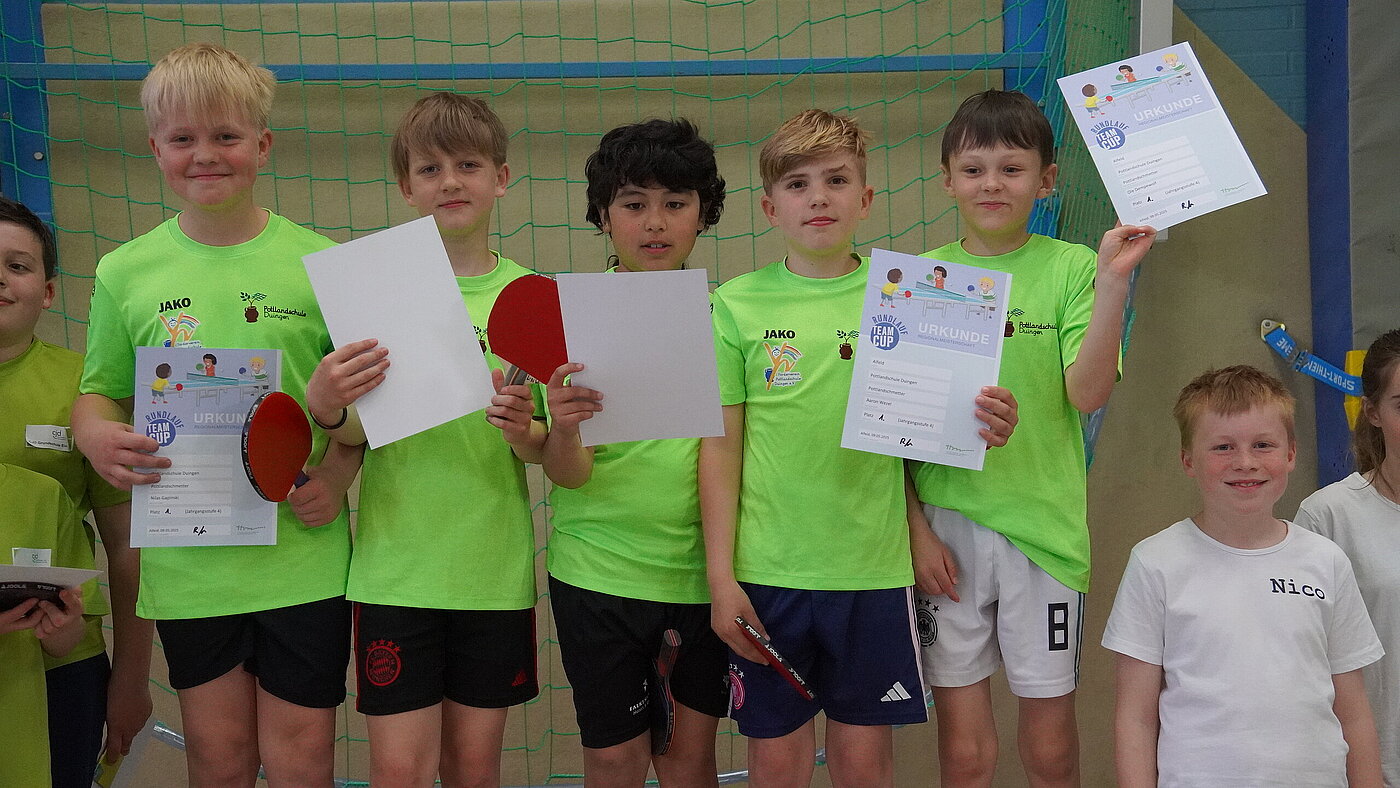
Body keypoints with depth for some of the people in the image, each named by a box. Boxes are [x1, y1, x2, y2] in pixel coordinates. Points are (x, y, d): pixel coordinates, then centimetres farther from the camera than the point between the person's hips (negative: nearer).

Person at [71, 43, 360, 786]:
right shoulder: (126, 272, 3)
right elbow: (100, 391, 12)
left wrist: (337, 475, -13)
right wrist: (97, 436, -11)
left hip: (302, 554, -1)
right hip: (186, 563, 2)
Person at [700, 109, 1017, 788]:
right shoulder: (736, 305, 0)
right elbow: (721, 446, 1)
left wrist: (981, 424, -17)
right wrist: (721, 577, -3)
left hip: (873, 569, 1)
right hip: (766, 572, 0)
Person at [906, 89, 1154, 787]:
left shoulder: (1071, 268, -1)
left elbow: (1087, 393, -13)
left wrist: (1113, 282, -21)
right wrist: (914, 527, -3)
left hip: (1041, 522, -1)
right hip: (943, 526, 1)